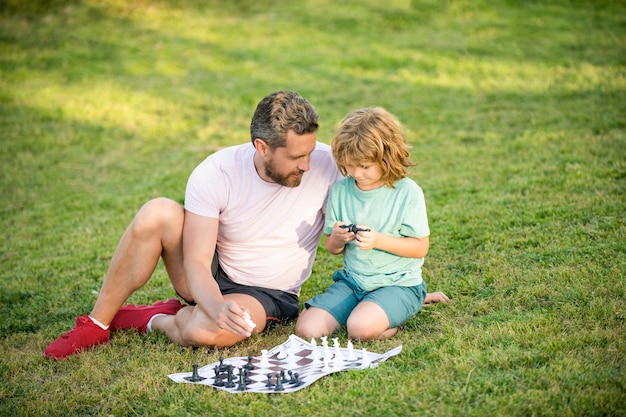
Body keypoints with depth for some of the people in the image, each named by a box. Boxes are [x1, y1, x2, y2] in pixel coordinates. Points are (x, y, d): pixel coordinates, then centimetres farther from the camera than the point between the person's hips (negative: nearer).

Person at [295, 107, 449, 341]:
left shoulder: (407, 192, -10)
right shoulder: (340, 190, 3)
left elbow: (420, 247, -9)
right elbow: (332, 249, 9)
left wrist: (379, 240, -22)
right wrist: (337, 239, -15)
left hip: (398, 284, -5)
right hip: (352, 280, 5)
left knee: (360, 328, -31)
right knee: (306, 329, -12)